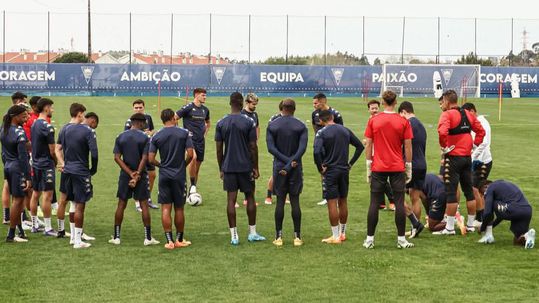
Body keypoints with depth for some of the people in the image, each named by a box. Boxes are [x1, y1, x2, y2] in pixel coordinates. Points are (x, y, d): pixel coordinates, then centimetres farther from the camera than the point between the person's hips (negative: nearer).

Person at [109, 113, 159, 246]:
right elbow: (144, 159, -14)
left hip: (125, 175, 3)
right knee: (144, 205, 3)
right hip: (141, 175, -3)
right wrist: (137, 175, -13)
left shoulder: (120, 137, 3)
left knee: (121, 205, 9)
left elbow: (117, 158, -4)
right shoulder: (144, 138, -7)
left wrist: (131, 173, -8)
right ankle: (148, 238, 4)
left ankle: (116, 237, 11)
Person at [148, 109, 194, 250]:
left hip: (164, 175, 1)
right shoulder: (184, 133, -5)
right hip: (179, 175, -1)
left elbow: (151, 159, -5)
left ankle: (169, 241, 2)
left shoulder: (156, 136, -1)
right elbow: (190, 154, -10)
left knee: (165, 208, 4)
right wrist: (183, 164, 8)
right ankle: (179, 240, 18)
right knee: (179, 208, 9)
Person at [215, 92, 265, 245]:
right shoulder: (249, 122, -7)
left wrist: (221, 169, 11)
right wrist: (256, 168, 2)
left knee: (231, 199, 3)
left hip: (228, 167, 2)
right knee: (250, 197, 12)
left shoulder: (221, 123, 0)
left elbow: (219, 149, 2)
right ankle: (252, 233, 17)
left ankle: (234, 235, 2)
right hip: (246, 166, -2)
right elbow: (253, 147, -7)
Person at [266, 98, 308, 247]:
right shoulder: (301, 126, -2)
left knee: (280, 201, 5)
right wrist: (291, 163, -15)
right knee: (295, 201, 4)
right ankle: (297, 237, 5)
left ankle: (278, 237, 6)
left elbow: (271, 148, -9)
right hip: (296, 168, 0)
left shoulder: (272, 125, 0)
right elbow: (302, 148, -13)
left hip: (279, 167, 0)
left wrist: (286, 161, -11)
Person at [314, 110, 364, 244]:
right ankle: (342, 233, 25)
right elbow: (360, 146, 10)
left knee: (332, 203, -1)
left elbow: (316, 151, -23)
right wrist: (350, 163, 12)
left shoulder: (322, 132, -10)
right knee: (343, 201, 15)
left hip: (330, 171, -5)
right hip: (344, 170, 5)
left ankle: (335, 237, 1)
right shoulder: (345, 130, 7)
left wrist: (320, 168, -11)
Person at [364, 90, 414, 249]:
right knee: (399, 203, 3)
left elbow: (368, 145, 2)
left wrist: (368, 167, 8)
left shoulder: (373, 121, 0)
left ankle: (370, 239, 6)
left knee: (375, 203, 4)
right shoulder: (403, 122, -1)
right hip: (397, 168, -1)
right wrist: (409, 168, 8)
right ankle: (401, 239, 4)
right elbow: (408, 147, 0)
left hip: (378, 168, 1)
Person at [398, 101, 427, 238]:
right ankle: (415, 230, 11)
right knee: (415, 198, 10)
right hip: (422, 165, 9)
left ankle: (416, 223, -12)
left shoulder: (409, 124, -11)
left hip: (411, 165, -8)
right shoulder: (421, 126, 17)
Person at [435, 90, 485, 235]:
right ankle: (470, 225, 20)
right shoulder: (468, 114, 11)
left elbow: (442, 132, -27)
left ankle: (450, 227, -1)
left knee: (450, 192, -3)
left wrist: (444, 147, -13)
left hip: (453, 158, -7)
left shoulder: (447, 115, -12)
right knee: (469, 191, 13)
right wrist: (474, 144, 14)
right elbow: (481, 131, 15)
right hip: (467, 157, 7)